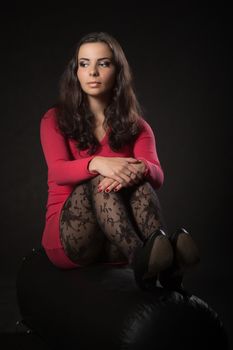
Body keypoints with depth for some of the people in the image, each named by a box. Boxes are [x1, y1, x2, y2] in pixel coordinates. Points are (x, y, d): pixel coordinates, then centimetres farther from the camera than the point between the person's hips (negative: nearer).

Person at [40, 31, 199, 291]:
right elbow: (57, 171, -16)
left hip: (116, 243, 2)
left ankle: (169, 267, -52)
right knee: (99, 182, -31)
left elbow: (157, 176, -10)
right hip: (70, 236, -1)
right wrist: (96, 163, -38)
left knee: (139, 181, -28)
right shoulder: (55, 120, 4)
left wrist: (140, 170, -36)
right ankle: (140, 260, -57)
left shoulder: (136, 126, 9)